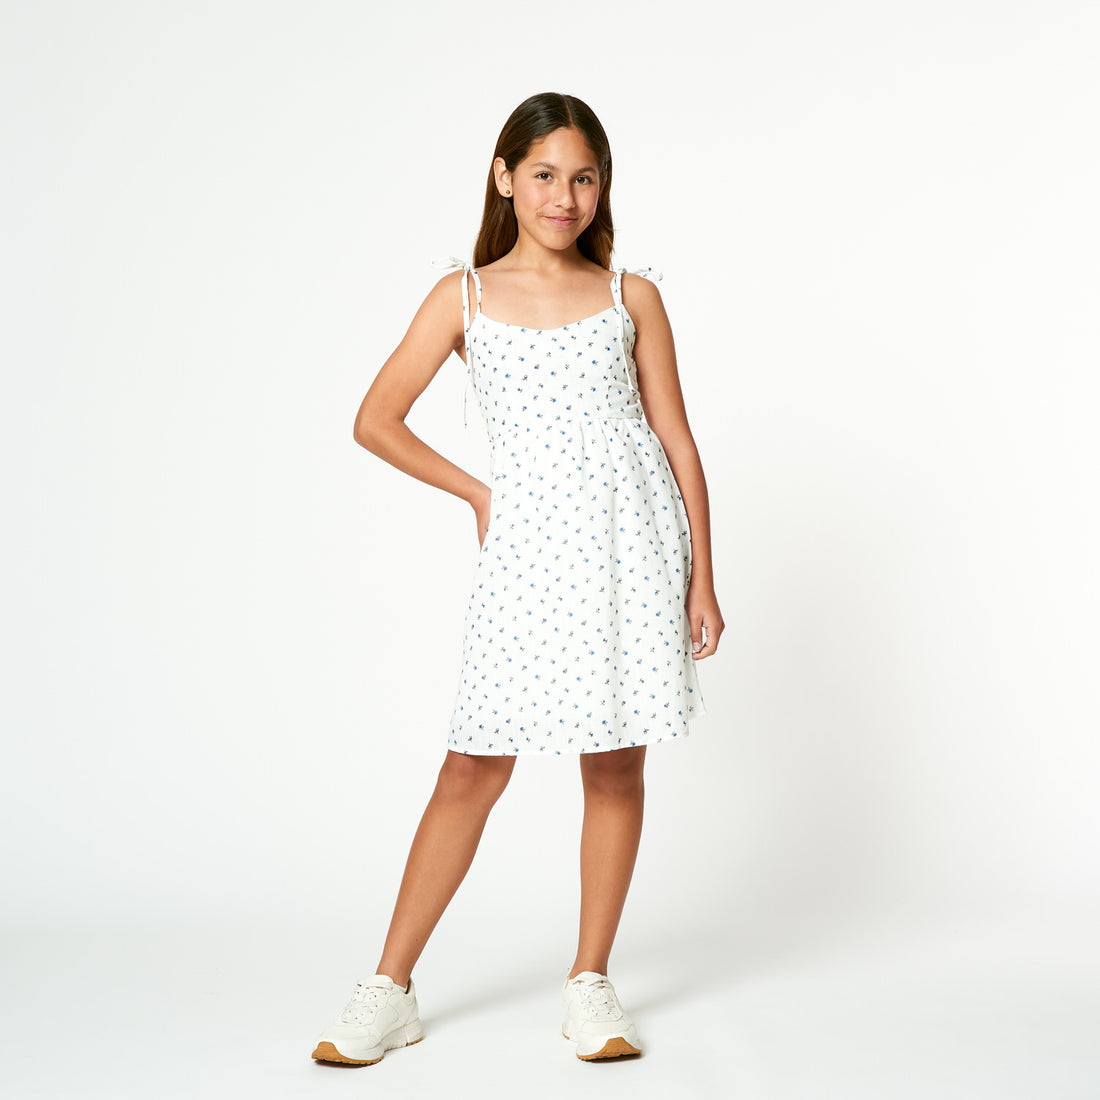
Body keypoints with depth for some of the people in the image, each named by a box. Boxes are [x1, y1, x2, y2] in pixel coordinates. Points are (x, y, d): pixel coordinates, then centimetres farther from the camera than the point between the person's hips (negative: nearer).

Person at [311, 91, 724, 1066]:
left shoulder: (631, 298, 7)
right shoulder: (464, 297, 6)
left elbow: (678, 441, 7)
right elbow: (376, 420, 9)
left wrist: (703, 580, 3)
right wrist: (478, 494, 6)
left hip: (634, 545, 1)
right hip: (528, 550, -1)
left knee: (615, 765, 5)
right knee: (474, 766, -1)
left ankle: (590, 983, 19)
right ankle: (391, 989, 11)